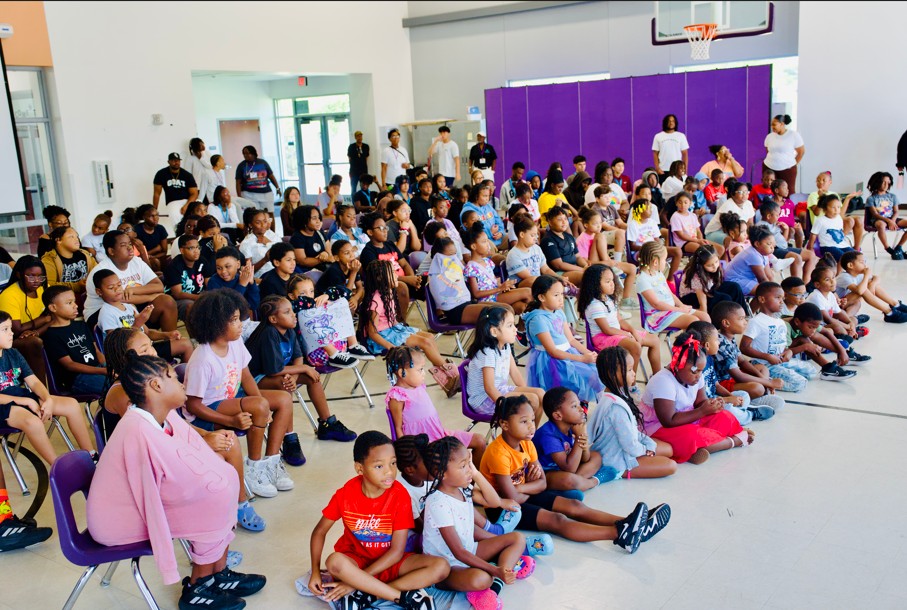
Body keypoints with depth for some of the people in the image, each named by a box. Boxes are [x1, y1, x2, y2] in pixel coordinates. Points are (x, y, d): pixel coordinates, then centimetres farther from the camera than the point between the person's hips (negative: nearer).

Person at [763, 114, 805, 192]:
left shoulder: (794, 135, -3)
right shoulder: (769, 136, 7)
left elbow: (801, 151, 4)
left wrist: (794, 163, 5)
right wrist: (773, 160, 12)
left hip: (787, 169, -3)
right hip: (769, 168, 3)